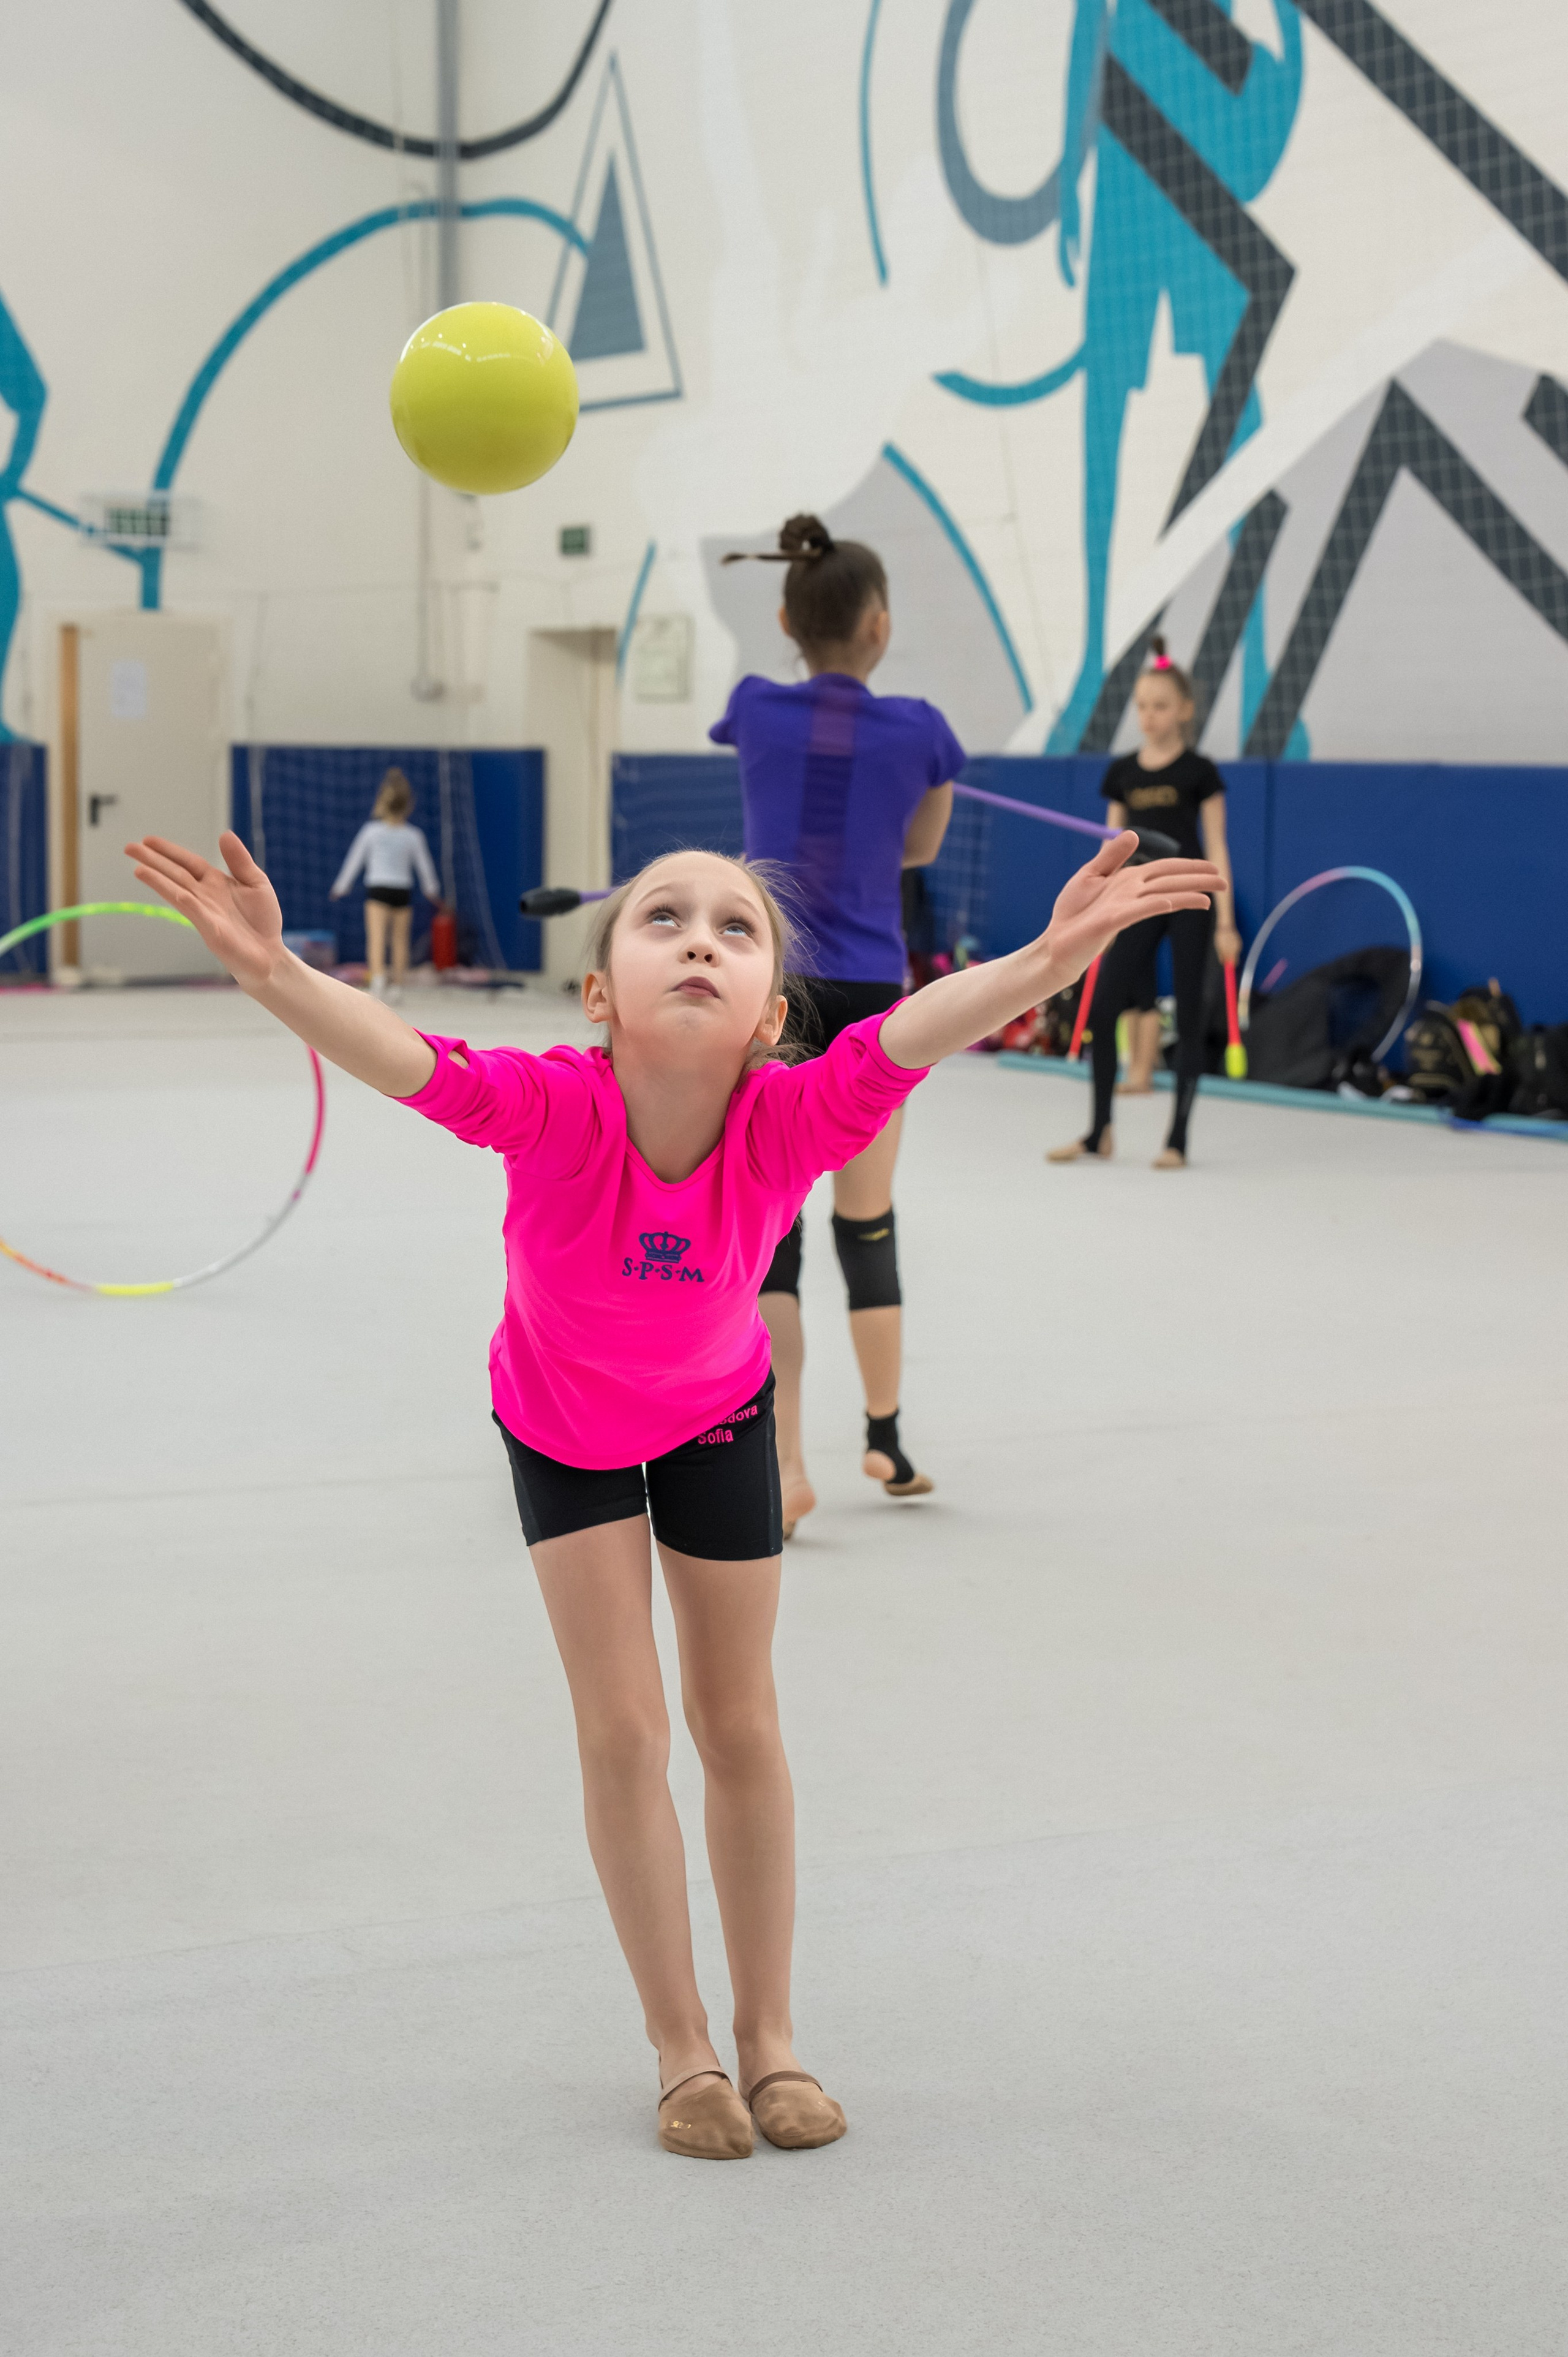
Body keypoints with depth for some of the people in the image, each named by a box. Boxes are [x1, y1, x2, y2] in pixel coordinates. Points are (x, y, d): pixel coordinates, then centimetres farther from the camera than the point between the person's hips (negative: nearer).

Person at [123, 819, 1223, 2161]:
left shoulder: (792, 1117, -36)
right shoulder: (559, 1108, -38)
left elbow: (912, 1032, -54)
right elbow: (406, 1062, -54)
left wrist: (1046, 959, -73)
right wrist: (269, 970, -73)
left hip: (715, 1417, 1)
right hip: (563, 1423, -1)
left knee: (741, 1729, 9)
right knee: (623, 1731, -1)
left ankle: (768, 2036, 27)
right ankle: (682, 2049, 17)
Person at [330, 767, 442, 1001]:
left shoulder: (372, 830, -3)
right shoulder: (413, 836, -1)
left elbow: (355, 859, 3)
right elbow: (424, 865, 8)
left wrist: (341, 886, 13)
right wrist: (432, 889, 24)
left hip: (376, 888, -2)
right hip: (403, 890, 2)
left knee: (376, 937, -13)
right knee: (400, 939, 14)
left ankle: (377, 975, -36)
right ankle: (398, 985, 20)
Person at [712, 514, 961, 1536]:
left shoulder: (756, 708, 0)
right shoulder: (919, 729, -2)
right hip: (870, 994, 1)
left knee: (772, 1235, 0)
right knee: (869, 1225, 16)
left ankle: (789, 1464, -12)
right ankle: (887, 1438, 30)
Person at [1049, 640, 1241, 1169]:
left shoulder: (1199, 773, -3)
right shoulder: (1122, 773, 7)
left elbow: (1215, 847, -3)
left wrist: (1225, 921, -7)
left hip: (1189, 900, -3)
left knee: (1187, 1019, 1)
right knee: (1102, 1011, -5)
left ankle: (1178, 1139, 7)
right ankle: (1099, 1132, 6)